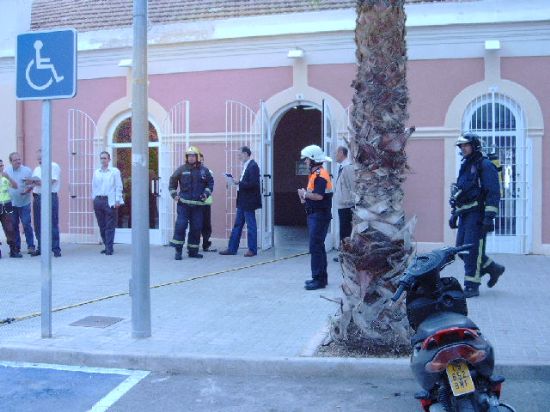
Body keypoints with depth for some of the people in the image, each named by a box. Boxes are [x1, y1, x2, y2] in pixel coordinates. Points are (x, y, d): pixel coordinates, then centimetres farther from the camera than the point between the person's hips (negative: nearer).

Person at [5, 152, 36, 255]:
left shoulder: (27, 170, -5)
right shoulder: (7, 170, 5)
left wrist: (27, 190, -22)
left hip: (24, 202, -4)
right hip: (11, 203, 4)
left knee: (26, 224, -6)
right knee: (13, 225, 9)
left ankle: (31, 246, 1)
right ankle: (16, 246, 19)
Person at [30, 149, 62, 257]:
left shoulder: (54, 166, -3)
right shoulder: (37, 169, 19)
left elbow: (49, 183, -12)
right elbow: (33, 184, 15)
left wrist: (36, 182, -8)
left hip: (50, 197, -7)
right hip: (37, 198, 7)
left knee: (53, 224, -5)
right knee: (38, 225, 7)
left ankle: (56, 249, -1)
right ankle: (40, 248, 16)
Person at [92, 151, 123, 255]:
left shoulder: (115, 171, 2)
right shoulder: (96, 172, 14)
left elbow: (119, 187, -2)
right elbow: (94, 187, 17)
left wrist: (117, 200, -9)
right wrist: (94, 199, 9)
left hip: (110, 201, -4)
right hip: (98, 200, 5)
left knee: (110, 226, -5)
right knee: (102, 226, 7)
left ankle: (109, 248, -3)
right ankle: (106, 246, 16)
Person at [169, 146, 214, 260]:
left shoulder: (204, 170, 7)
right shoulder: (181, 169, 3)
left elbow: (210, 182, 14)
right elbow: (172, 181, 12)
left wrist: (206, 193, 0)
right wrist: (174, 194, 3)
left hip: (198, 204, 2)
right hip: (183, 204, -2)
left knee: (196, 228, 6)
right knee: (180, 225, -10)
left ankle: (193, 251, 17)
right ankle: (178, 250, -2)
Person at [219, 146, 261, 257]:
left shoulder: (253, 166, -15)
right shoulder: (246, 166, 14)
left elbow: (253, 184, -22)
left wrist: (239, 182, -18)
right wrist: (238, 182, 1)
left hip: (249, 202, -10)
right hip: (242, 201, 10)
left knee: (251, 226, 0)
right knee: (237, 225, 12)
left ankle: (252, 249, 9)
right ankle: (232, 248, 18)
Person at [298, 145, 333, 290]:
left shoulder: (320, 174, -16)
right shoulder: (314, 174, 18)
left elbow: (319, 196, -25)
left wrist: (304, 194, -11)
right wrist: (305, 197, 3)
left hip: (320, 215, -11)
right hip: (314, 214, 11)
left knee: (316, 247, -10)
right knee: (318, 247, 15)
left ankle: (319, 279, -7)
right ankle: (321, 277, 24)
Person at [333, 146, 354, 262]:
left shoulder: (348, 167, -16)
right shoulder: (342, 167, 12)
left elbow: (353, 186, -20)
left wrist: (352, 203, -20)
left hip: (347, 206, -9)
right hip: (341, 205, 9)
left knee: (346, 231, -2)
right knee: (343, 231, 16)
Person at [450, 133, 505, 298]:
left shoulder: (485, 165, -7)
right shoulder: (464, 167, 20)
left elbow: (494, 193, -14)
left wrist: (489, 217, -21)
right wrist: (454, 214, 21)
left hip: (477, 214, -9)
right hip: (465, 215, 9)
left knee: (472, 250, -10)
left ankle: (471, 287, -3)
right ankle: (493, 268, 24)